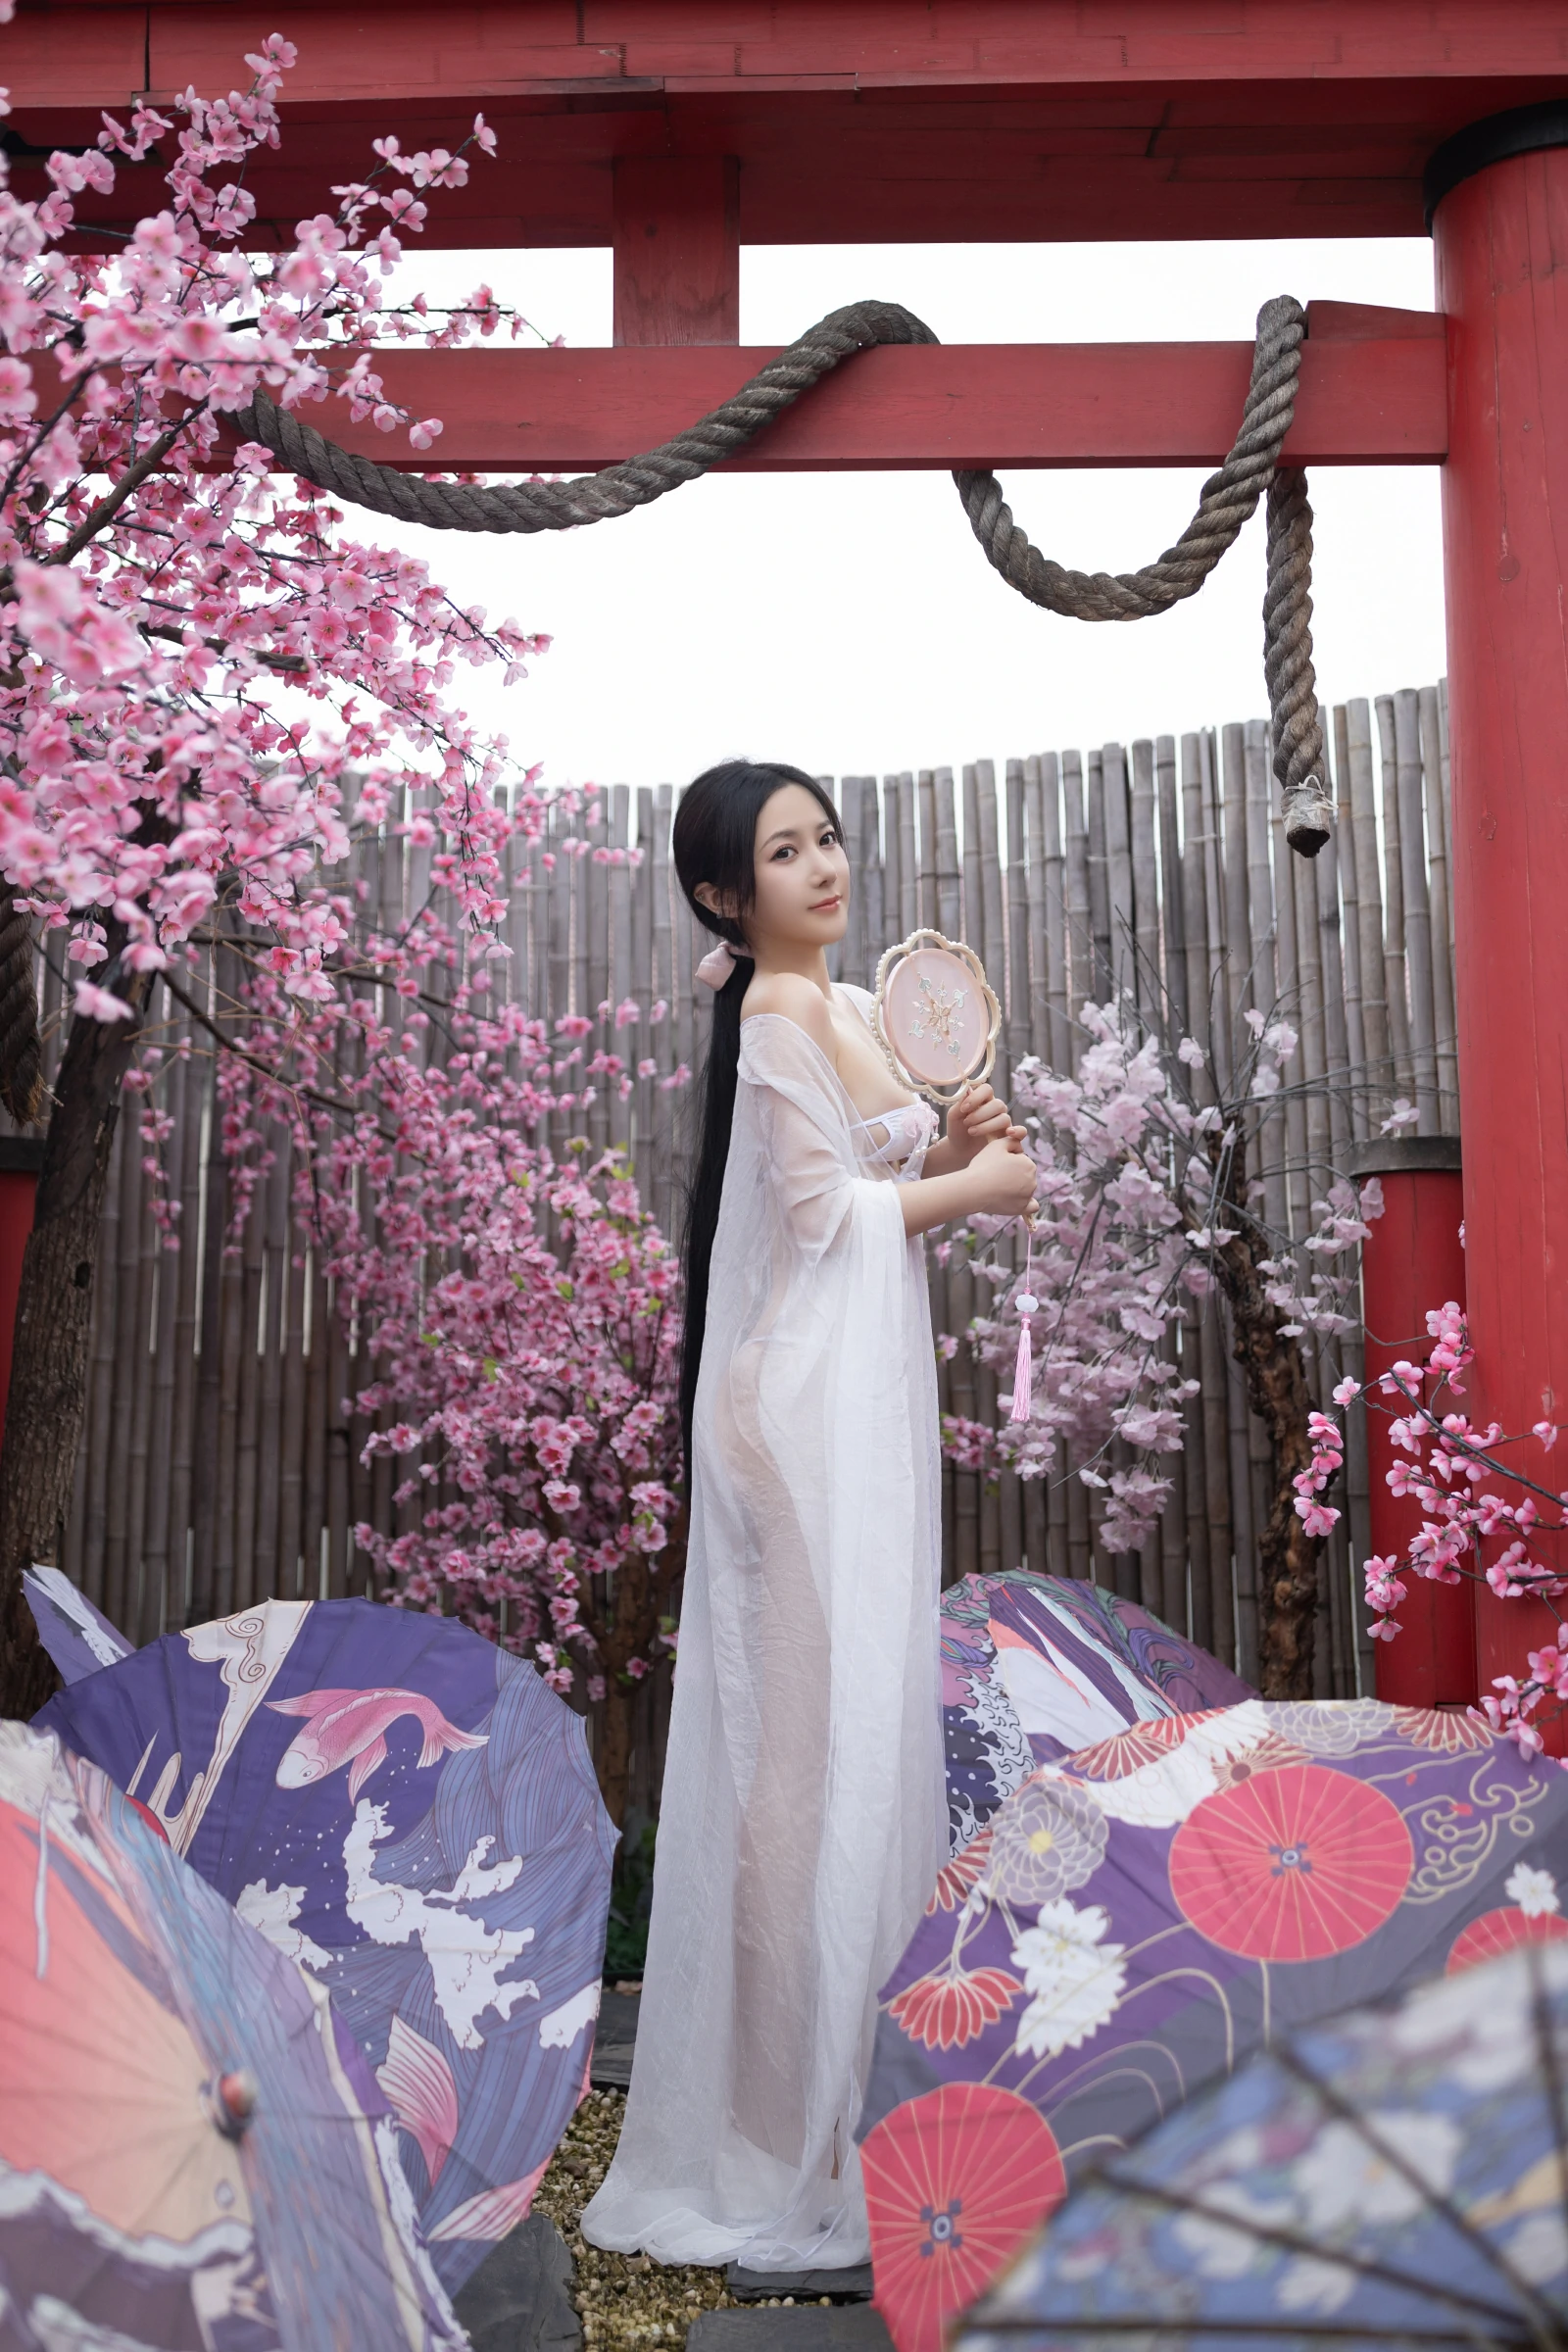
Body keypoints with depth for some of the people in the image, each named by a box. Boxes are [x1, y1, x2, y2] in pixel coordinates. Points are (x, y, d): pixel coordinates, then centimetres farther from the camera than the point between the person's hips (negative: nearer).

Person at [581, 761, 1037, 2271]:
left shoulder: (845, 1008, 17)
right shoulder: (775, 1023, -11)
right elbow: (828, 1213, -15)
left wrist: (951, 1146, 4)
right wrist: (980, 1182, -3)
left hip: (864, 1390, 9)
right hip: (810, 1394, -9)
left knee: (865, 1720, 13)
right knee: (828, 1730, -6)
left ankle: (848, 2070, 24)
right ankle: (801, 2123, 3)